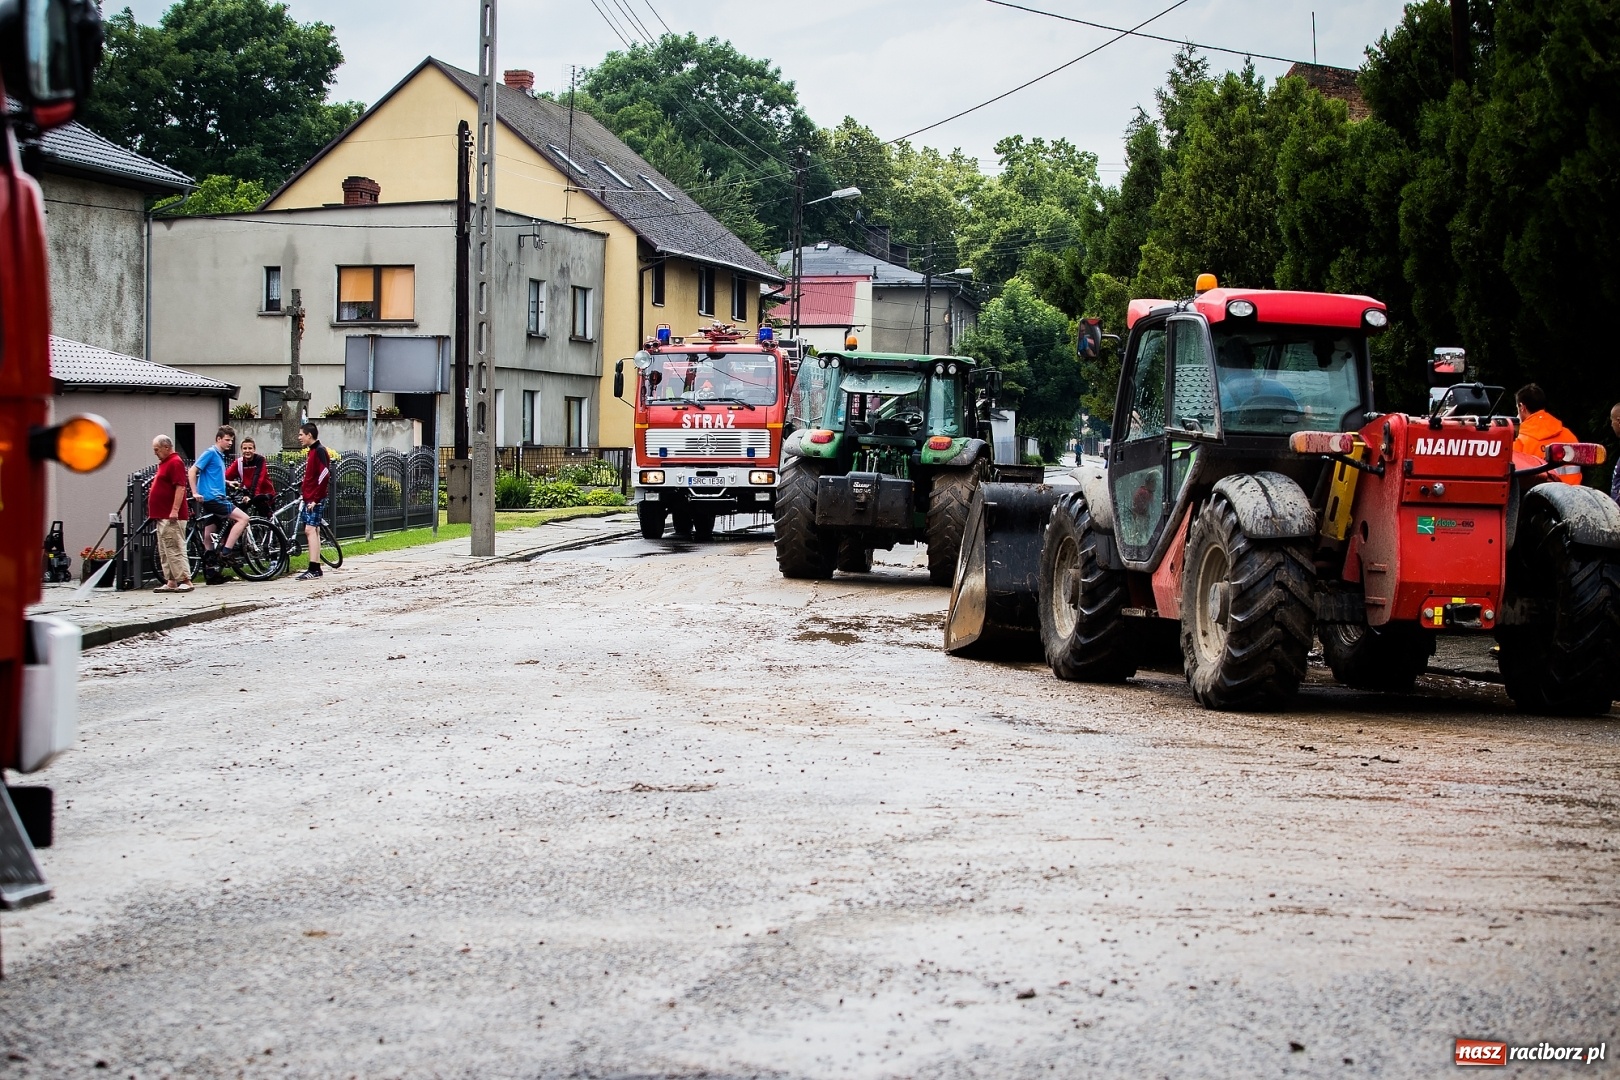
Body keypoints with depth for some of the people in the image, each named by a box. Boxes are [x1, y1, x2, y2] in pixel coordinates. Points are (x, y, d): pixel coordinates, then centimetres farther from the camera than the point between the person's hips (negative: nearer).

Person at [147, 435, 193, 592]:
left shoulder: (175, 462, -13)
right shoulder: (164, 463, 19)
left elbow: (180, 488, -21)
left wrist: (175, 510, -25)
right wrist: (154, 514, 24)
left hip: (171, 517, -11)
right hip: (162, 516, 11)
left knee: (175, 550, -11)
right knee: (164, 552, 10)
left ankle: (185, 581, -10)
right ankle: (171, 582, 12)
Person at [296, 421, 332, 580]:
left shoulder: (319, 451, -12)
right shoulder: (313, 451, 17)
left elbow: (324, 476, -21)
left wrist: (315, 499, -20)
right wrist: (303, 493, 14)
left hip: (314, 500, -10)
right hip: (309, 499, 10)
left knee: (310, 530, -14)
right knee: (313, 531, 10)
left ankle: (313, 569, -18)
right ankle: (316, 568, 13)